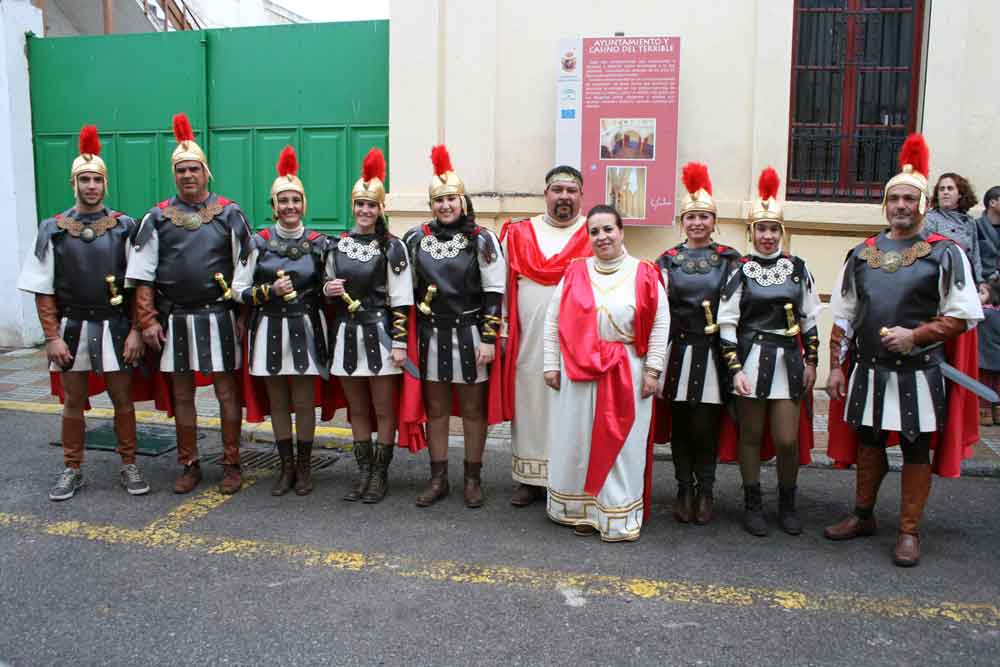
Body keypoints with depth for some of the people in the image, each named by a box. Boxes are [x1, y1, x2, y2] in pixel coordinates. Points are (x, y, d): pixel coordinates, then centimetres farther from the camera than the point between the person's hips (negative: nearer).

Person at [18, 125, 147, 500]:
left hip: (115, 328, -1)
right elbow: (43, 291, 1)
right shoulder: (52, 230, 0)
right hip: (71, 328, 1)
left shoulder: (124, 228, -2)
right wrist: (52, 337, -6)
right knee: (73, 402, 11)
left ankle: (129, 467, 20)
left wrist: (135, 331, -7)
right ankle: (71, 471, 24)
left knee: (122, 398, 7)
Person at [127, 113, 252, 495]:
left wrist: (244, 316, -3)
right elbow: (143, 276, 4)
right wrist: (149, 320, -2)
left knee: (226, 391, 4)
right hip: (176, 319, 2)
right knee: (181, 394, 10)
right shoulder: (157, 218, 4)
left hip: (220, 317, -2)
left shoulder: (229, 214, 0)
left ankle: (231, 464, 17)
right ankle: (189, 465, 23)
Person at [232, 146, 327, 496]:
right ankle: (287, 467, 24)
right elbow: (238, 290, 1)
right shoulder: (258, 242, 0)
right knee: (278, 403, 10)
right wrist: (270, 291, -15)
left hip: (305, 330, -1)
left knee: (303, 402, 4)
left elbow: (326, 289, 11)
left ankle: (304, 468, 20)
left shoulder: (319, 243, 2)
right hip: (269, 331, 1)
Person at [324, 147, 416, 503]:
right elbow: (329, 287, 19)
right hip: (346, 334, 5)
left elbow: (401, 300, -8)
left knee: (383, 410, 4)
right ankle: (364, 471, 24)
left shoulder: (392, 247, -6)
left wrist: (399, 342, -12)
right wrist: (328, 289, -5)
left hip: (379, 334, -5)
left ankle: (380, 474, 16)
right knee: (357, 410, 13)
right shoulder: (338, 245, 8)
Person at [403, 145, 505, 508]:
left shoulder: (482, 240, -5)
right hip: (430, 335, 3)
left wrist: (488, 339, -12)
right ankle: (438, 478, 22)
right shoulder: (415, 239, 4)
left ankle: (473, 479, 21)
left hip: (470, 336, -3)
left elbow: (494, 293, -7)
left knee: (473, 409, 7)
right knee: (435, 408, 11)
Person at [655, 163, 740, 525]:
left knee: (705, 425, 0)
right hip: (678, 349, 1)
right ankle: (684, 490, 20)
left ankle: (704, 491, 17)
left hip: (713, 352, -1)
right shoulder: (669, 258, 7)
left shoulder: (729, 258, 5)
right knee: (680, 424, 7)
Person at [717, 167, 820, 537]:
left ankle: (787, 504, 23)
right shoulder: (740, 271, -2)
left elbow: (810, 319, 11)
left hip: (789, 361, 2)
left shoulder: (798, 268, 6)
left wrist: (811, 361, 7)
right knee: (751, 435, 7)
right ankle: (753, 504, 22)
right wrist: (735, 368, -10)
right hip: (751, 359, -2)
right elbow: (726, 323, -4)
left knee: (788, 440, 2)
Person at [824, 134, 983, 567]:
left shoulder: (945, 254, -4)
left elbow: (963, 316, -6)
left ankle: (909, 532, 19)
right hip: (868, 371, 4)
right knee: (868, 443, 15)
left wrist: (915, 335, -20)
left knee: (916, 451, 7)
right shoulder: (861, 254, 6)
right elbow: (843, 317, 9)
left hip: (918, 374, -3)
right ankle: (862, 516, 30)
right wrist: (836, 367, 5)